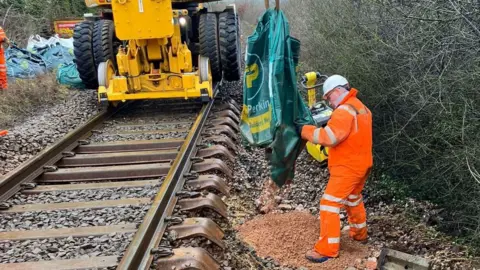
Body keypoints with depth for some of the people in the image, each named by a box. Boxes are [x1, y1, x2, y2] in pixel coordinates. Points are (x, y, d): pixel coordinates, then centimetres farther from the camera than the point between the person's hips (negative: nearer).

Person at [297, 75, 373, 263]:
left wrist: (305, 130, -20)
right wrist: (328, 125, 4)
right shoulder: (361, 107, 11)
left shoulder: (345, 110, -20)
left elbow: (329, 136, -29)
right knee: (353, 199, 27)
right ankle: (359, 234, 43)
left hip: (347, 167, -10)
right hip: (361, 164, 10)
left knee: (329, 203, -7)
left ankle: (327, 249, -5)